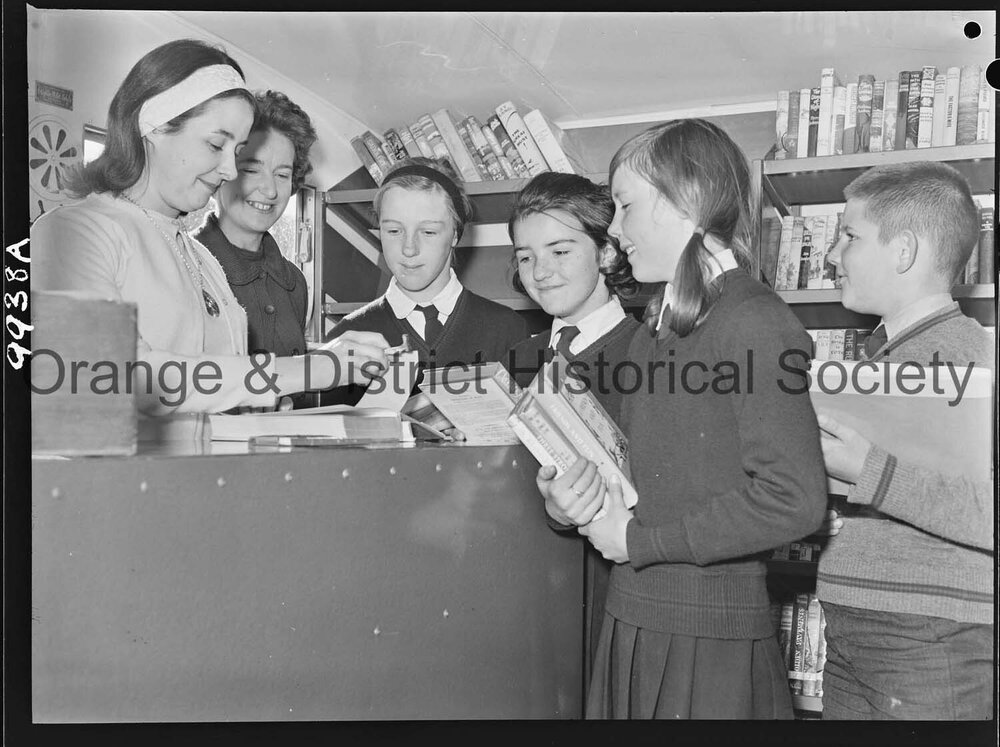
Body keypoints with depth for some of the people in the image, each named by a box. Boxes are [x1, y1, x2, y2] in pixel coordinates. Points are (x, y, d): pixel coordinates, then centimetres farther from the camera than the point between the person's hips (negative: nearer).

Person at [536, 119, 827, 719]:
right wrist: (567, 501, -5)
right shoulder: (656, 329, 12)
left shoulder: (753, 321, -14)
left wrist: (639, 541, -15)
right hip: (634, 624, 7)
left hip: (710, 639, -7)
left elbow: (795, 500, -22)